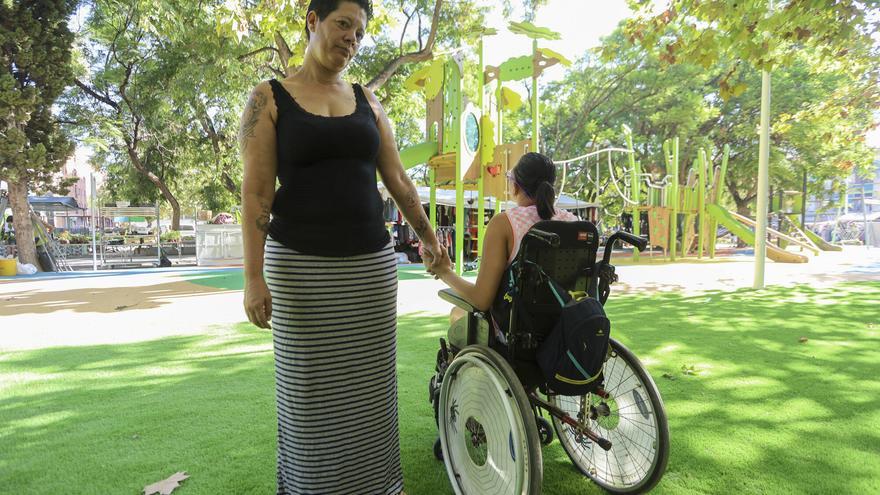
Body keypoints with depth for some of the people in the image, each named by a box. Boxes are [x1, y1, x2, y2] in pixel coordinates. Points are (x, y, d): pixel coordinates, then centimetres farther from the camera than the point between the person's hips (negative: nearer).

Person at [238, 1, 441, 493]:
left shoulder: (368, 101, 12)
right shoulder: (269, 98, 2)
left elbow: (398, 180, 14)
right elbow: (256, 191, -5)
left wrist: (431, 241, 16)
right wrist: (253, 277, -12)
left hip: (371, 262, 3)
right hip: (301, 264, -3)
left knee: (370, 386, 9)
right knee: (310, 389, 5)